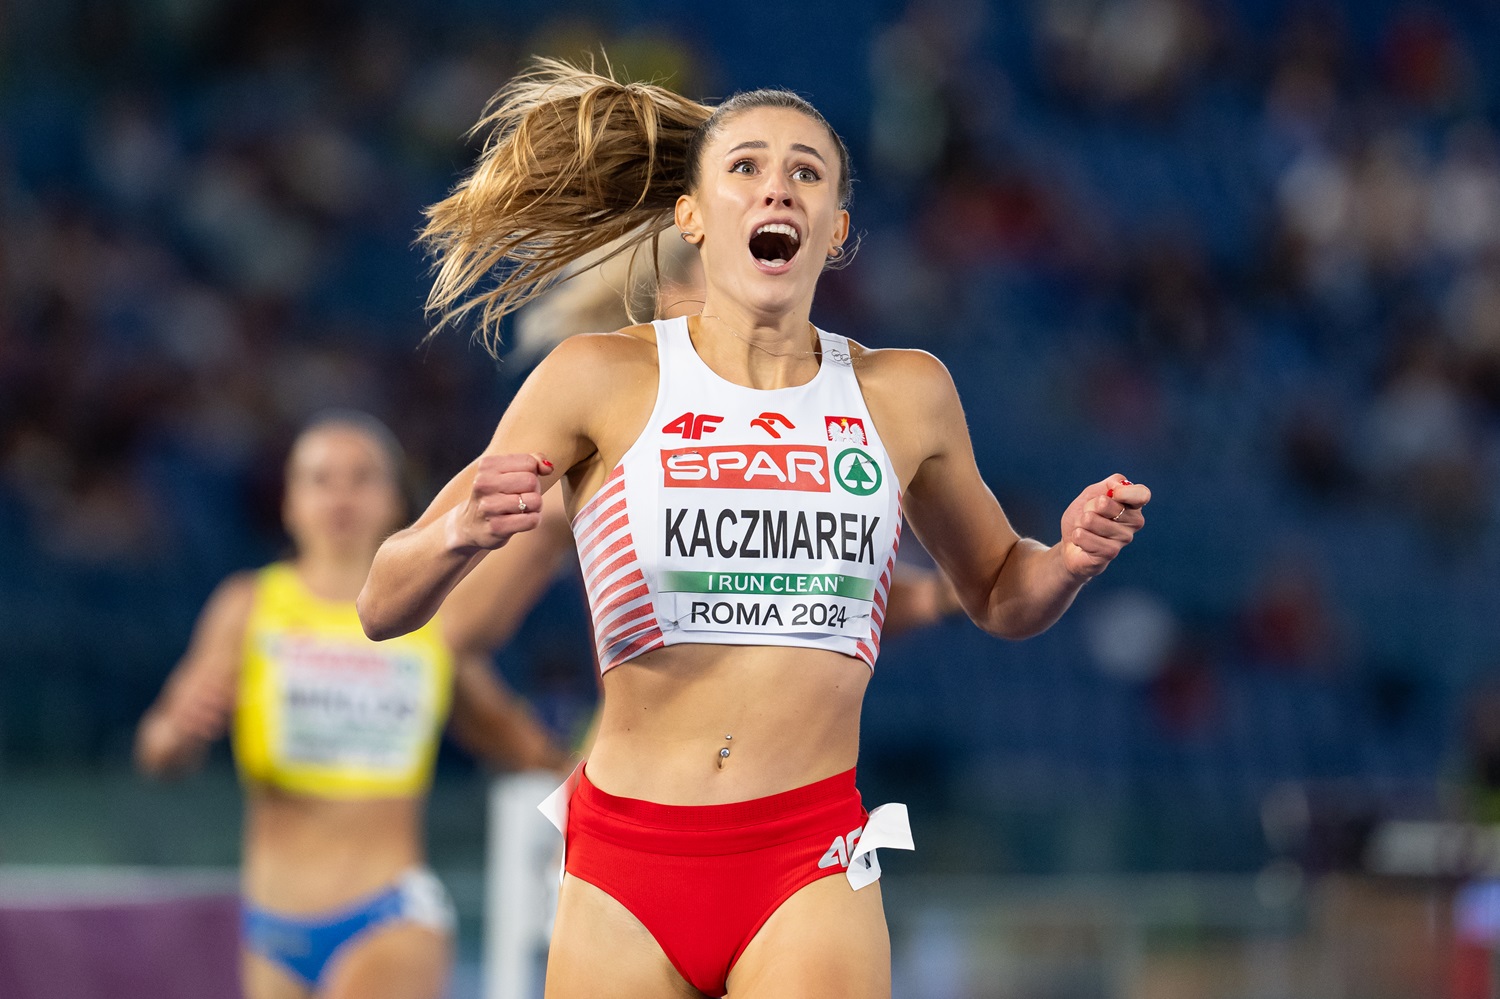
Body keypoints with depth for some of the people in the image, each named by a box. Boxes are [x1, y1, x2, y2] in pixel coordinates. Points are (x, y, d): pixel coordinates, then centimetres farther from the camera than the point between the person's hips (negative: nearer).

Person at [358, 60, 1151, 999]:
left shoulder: (904, 394, 8)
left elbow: (999, 596, 25)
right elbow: (384, 606, 0)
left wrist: (1071, 560, 2)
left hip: (810, 870, 1)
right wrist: (462, 531, -22)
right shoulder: (603, 381, 0)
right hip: (626, 869, 0)